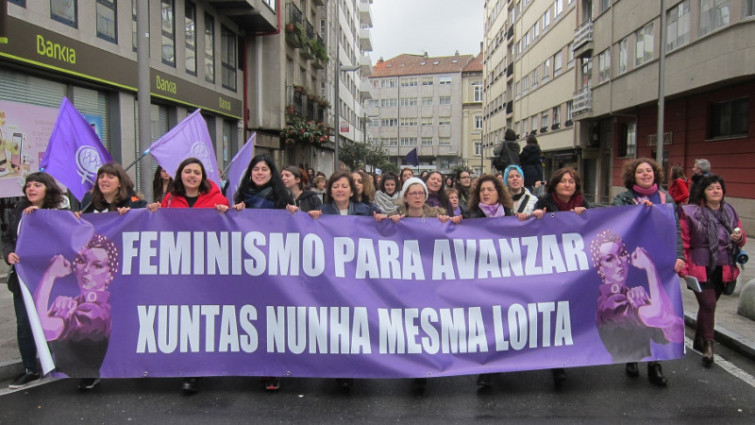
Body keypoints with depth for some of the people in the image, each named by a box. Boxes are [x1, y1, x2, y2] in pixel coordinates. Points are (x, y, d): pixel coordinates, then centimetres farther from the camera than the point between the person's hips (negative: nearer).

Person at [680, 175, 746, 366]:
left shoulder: (730, 212, 8)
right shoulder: (691, 213, -7)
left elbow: (740, 240, 17)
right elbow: (684, 243, -6)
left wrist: (740, 237, -7)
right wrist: (684, 268, -10)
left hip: (723, 270, 5)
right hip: (701, 269, -4)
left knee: (707, 305, 13)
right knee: (708, 304, -12)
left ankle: (699, 341, 28)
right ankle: (708, 345, -1)